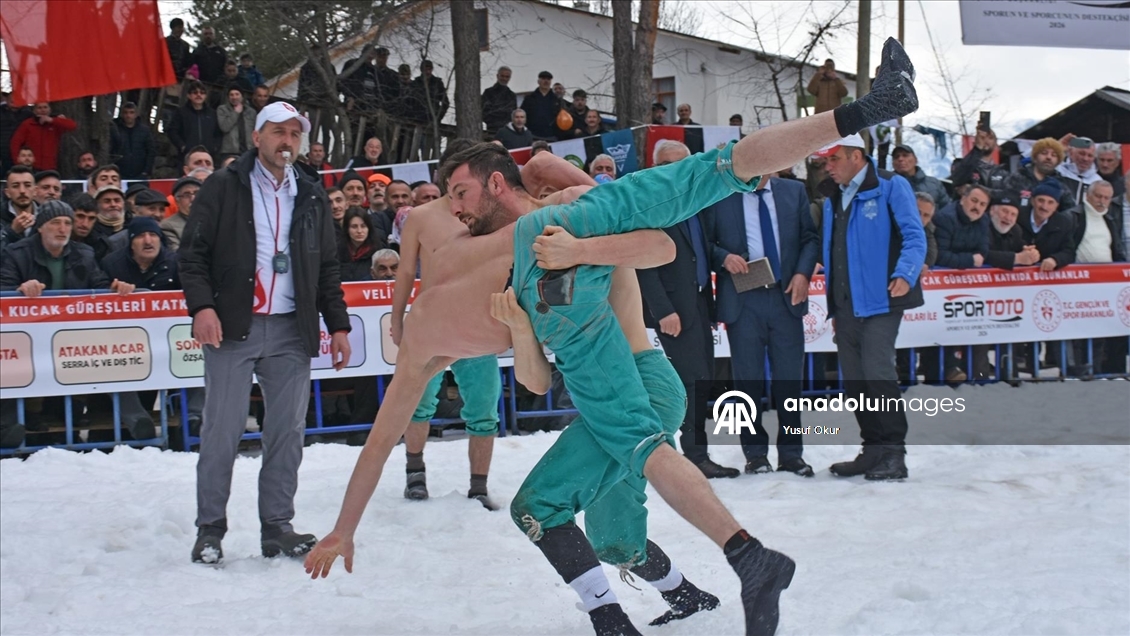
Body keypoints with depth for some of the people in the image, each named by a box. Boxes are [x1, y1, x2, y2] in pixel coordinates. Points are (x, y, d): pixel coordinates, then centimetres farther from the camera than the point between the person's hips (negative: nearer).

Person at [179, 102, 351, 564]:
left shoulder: (312, 197, 15)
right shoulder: (224, 188, 3)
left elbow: (327, 267, 18)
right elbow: (192, 252, -2)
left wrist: (338, 324, 11)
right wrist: (201, 306, -15)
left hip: (292, 331, 4)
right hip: (233, 327, -4)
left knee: (287, 433, 3)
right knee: (222, 431, -3)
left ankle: (277, 526, 11)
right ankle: (210, 529, 5)